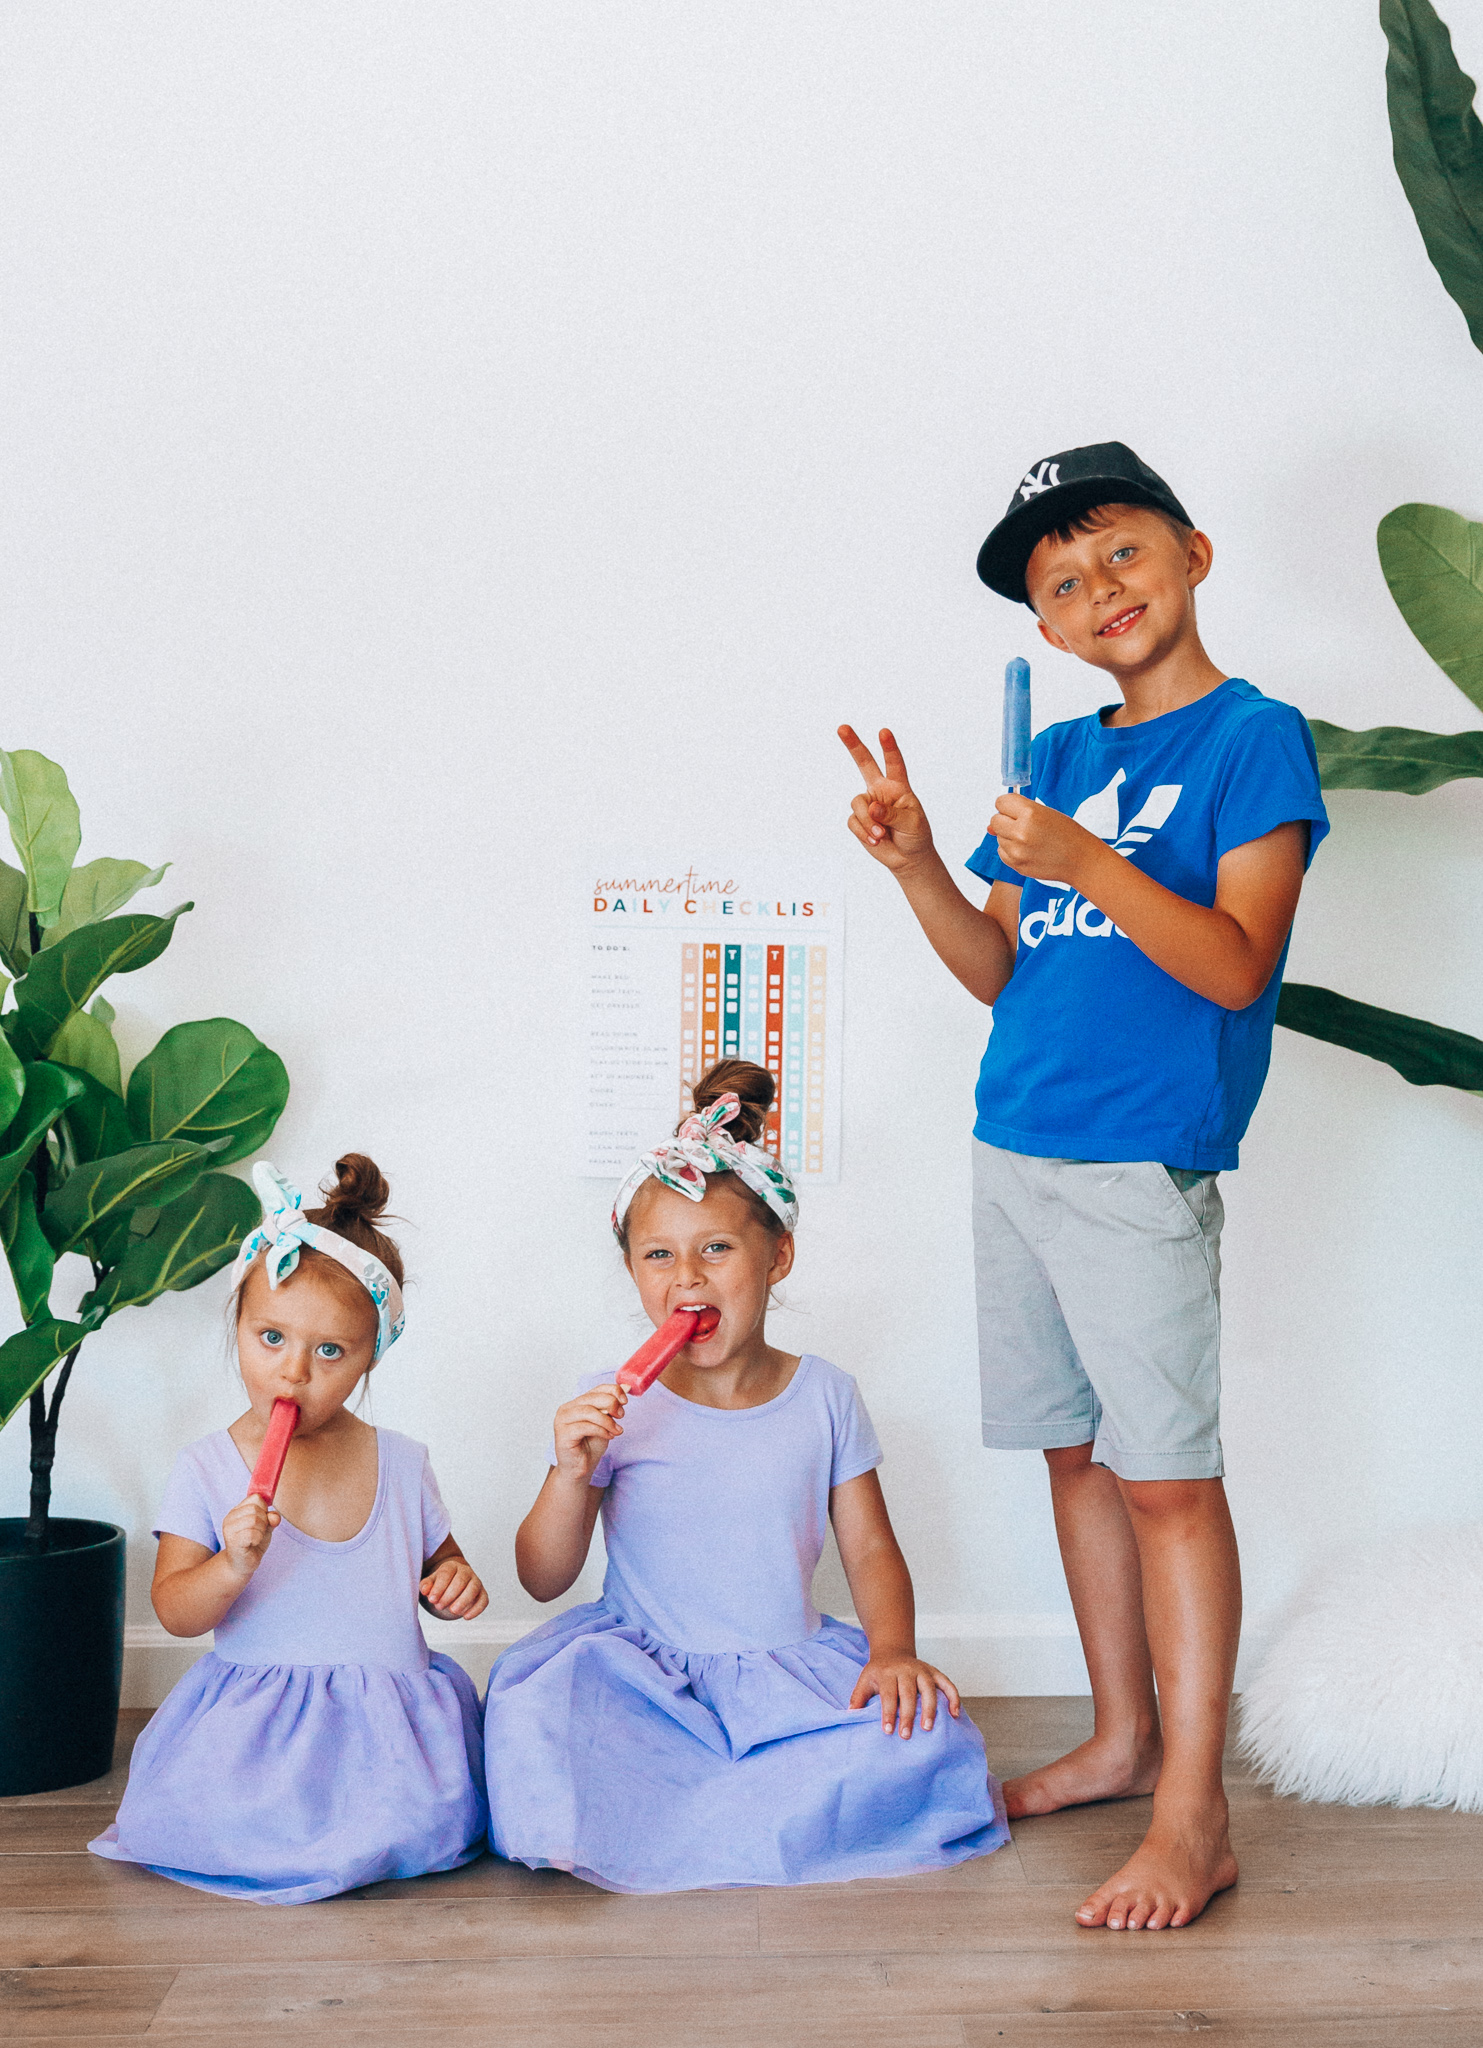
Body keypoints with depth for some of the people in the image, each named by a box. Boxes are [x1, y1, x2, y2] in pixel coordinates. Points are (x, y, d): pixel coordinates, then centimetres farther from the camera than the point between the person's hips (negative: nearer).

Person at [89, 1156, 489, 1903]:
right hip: (254, 1718, -2)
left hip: (389, 1713, 2)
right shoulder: (207, 1469, 0)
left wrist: (455, 1584, -4)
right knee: (216, 1829, -29)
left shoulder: (400, 1464, 6)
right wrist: (232, 1566, -25)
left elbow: (437, 1565, 20)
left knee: (421, 1823, -23)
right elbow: (174, 1611, -4)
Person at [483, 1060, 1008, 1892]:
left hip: (790, 1670, 2)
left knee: (924, 1733, -25)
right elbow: (544, 1578, -2)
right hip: (641, 1678, -2)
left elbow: (872, 1551, 7)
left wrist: (893, 1649, -12)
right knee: (532, 1710, -32)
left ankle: (650, 1817, -14)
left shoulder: (825, 1396, 3)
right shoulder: (611, 1403, -2)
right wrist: (572, 1474, -20)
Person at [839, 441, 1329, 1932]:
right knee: (1075, 1449, 13)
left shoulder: (1251, 738, -4)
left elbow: (1236, 967, -14)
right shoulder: (1056, 759, 15)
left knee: (1165, 1473, -5)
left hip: (1141, 1160, -7)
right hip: (1014, 1145, 7)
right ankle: (1122, 1739, 27)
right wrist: (917, 865, 0)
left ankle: (1192, 1813, 3)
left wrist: (1088, 863, -25)